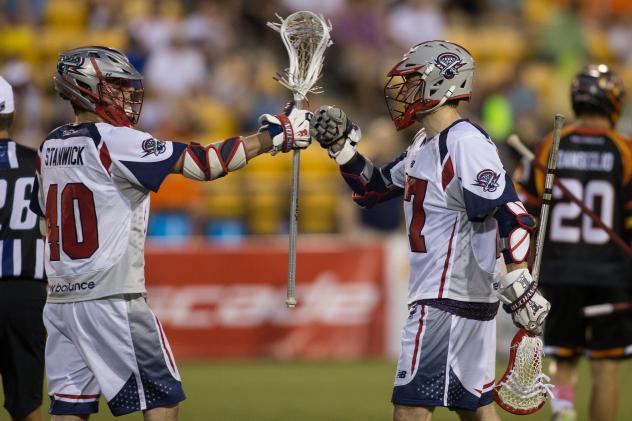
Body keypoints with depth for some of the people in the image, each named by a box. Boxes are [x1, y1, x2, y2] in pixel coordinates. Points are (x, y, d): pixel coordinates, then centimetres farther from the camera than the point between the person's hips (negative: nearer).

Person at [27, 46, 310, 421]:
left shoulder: (50, 147, 11)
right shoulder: (115, 141, -12)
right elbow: (203, 163, -14)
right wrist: (271, 137, -6)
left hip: (61, 298, 7)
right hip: (111, 298, -7)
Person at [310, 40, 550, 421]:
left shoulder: (466, 143, -17)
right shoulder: (425, 145, 14)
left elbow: (508, 212, -24)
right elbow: (373, 188, 27)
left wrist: (520, 286, -28)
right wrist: (341, 144, 13)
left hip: (450, 300, -10)